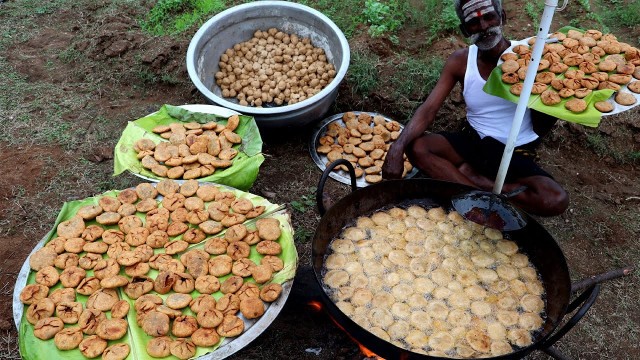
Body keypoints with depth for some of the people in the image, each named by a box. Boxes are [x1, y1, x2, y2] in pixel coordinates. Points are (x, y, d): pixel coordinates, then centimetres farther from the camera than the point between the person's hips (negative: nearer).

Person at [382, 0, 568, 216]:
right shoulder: (460, 61, -5)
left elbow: (540, 126, -7)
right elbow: (428, 109, -14)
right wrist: (398, 146, -31)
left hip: (517, 153, -2)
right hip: (473, 142, 2)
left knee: (556, 200, -30)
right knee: (416, 148, -25)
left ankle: (465, 175, -18)